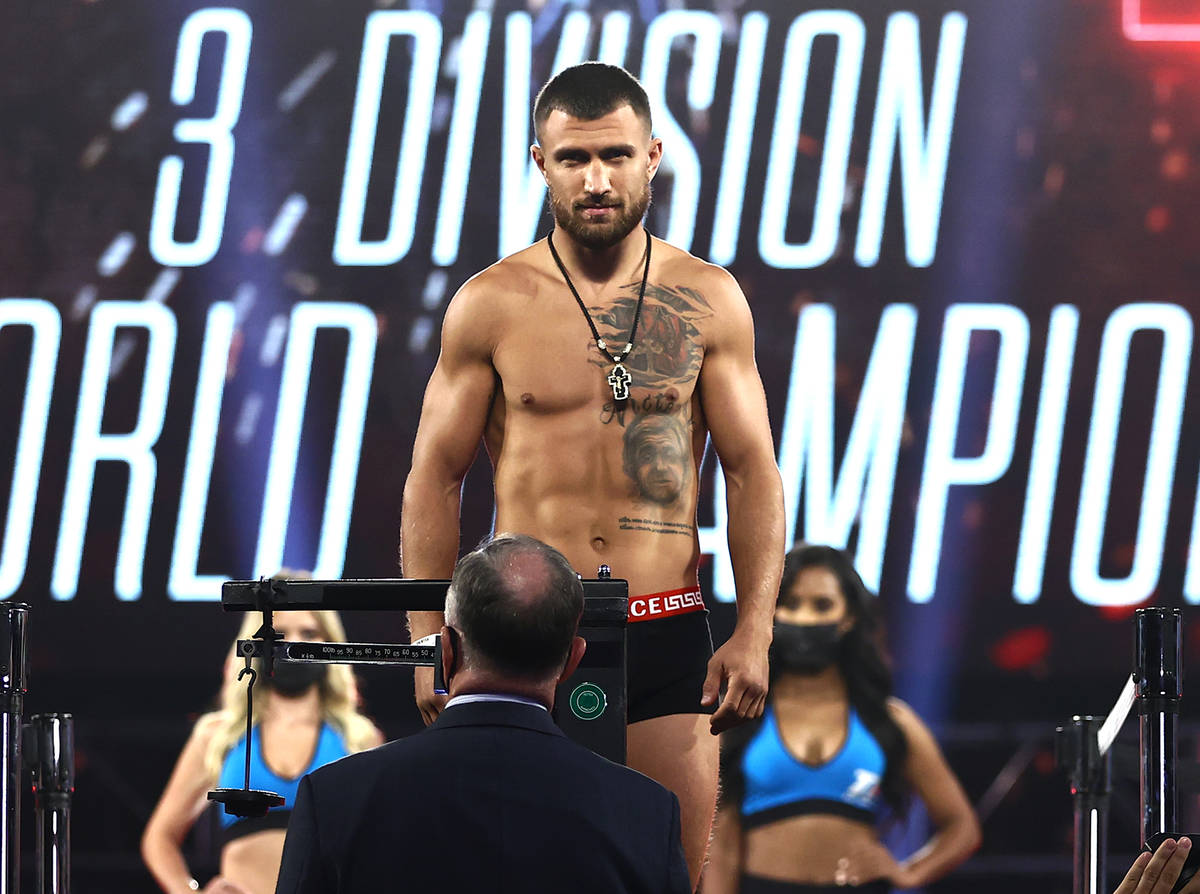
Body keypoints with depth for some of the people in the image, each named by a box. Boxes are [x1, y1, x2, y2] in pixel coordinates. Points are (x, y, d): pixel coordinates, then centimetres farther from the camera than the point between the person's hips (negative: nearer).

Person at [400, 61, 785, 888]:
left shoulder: (707, 300, 5)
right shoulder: (490, 306, 2)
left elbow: (755, 473, 6)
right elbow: (434, 479, 4)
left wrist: (755, 633, -5)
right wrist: (430, 645, -3)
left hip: (667, 634, 1)